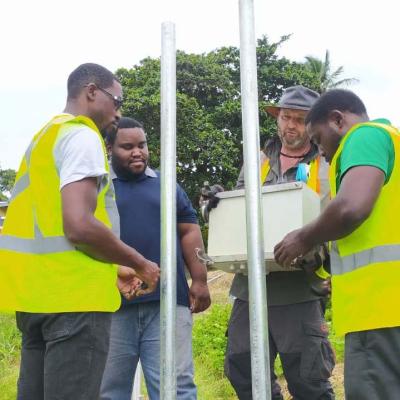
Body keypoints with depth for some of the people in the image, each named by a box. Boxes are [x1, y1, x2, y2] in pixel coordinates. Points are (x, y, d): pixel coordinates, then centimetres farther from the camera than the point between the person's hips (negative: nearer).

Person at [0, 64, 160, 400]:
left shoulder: (44, 138, 22)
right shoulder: (82, 136, -7)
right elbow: (79, 225, -20)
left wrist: (112, 271, 21)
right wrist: (140, 264, -6)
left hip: (39, 292, 9)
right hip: (74, 294, -9)